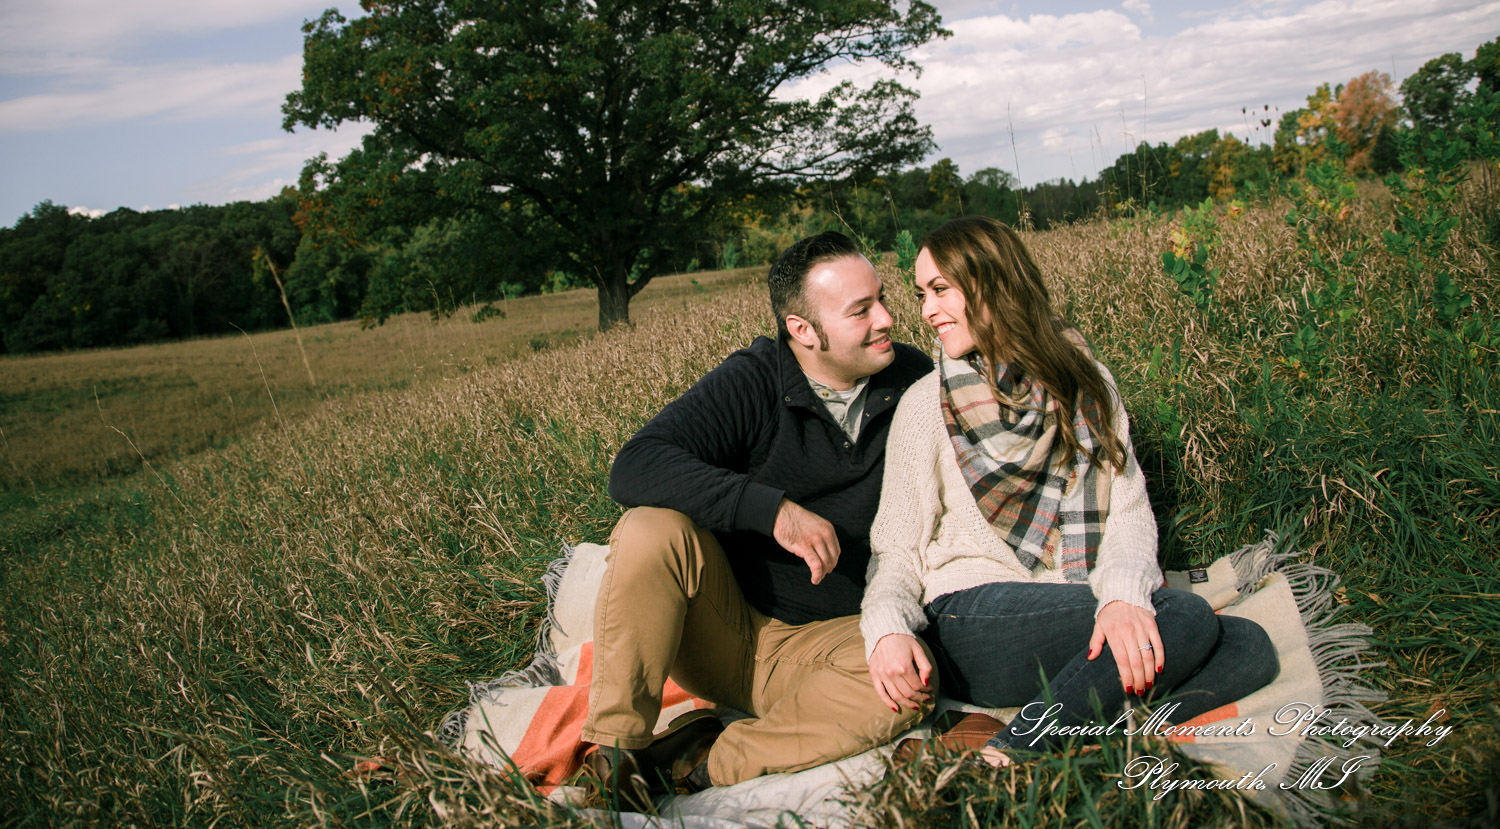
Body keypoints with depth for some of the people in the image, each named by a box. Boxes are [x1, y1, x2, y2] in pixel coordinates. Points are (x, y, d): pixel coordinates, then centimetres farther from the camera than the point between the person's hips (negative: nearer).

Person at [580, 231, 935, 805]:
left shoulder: (914, 380, 0)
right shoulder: (753, 383, -10)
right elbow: (634, 469, -23)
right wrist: (773, 509, -33)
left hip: (824, 639, 2)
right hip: (724, 622, -1)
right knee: (653, 530, -29)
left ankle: (703, 764, -24)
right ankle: (611, 754, -19)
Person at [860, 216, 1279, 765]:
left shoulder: (1086, 383, 11)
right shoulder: (926, 406, 3)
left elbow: (1128, 509, 1)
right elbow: (896, 548, 0)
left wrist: (1123, 592, -21)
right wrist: (886, 627, -22)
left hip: (1080, 613, 5)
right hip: (972, 620, -5)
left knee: (1249, 647, -19)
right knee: (1186, 616, -25)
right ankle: (1012, 753, -23)